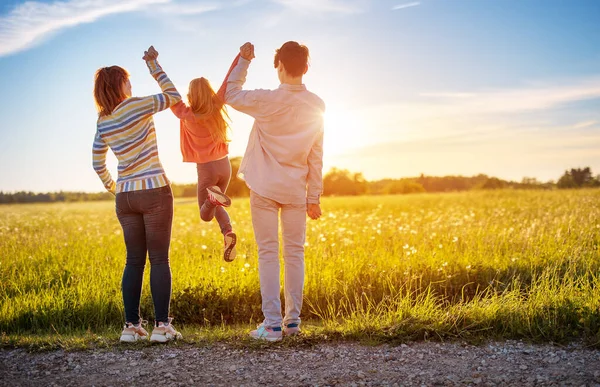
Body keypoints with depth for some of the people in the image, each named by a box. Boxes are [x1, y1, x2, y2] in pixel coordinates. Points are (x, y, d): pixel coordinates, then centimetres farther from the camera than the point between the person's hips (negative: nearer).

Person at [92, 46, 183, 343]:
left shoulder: (103, 123, 8)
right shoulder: (136, 107, -9)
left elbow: (98, 165, 14)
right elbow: (173, 96, 3)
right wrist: (153, 64, 8)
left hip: (125, 196, 6)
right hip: (154, 192, -5)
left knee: (134, 261, 10)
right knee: (159, 260, -1)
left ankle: (131, 325, 9)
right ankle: (161, 325, -1)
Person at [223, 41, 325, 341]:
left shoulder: (266, 101, -12)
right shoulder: (317, 106, -1)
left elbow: (230, 95, 6)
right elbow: (316, 157, 3)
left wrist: (243, 61, 12)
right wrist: (314, 197, 9)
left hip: (264, 189, -3)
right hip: (296, 192, 3)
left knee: (268, 254, 0)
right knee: (295, 253, 9)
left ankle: (272, 324, 0)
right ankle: (292, 320, 13)